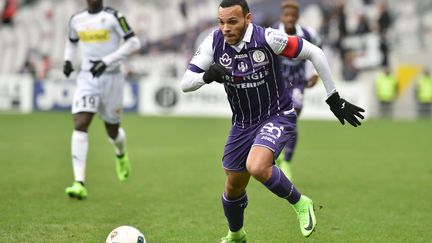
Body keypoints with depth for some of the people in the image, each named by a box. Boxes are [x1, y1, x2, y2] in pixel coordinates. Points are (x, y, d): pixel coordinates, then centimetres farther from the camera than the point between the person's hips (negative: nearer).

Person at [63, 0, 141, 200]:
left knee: (112, 131, 10)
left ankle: (121, 155, 50)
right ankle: (79, 184, -22)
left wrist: (107, 60, -21)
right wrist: (67, 60, 7)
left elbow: (134, 43, -13)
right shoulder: (77, 20, 7)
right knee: (80, 125, -17)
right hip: (86, 79, 3)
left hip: (110, 78, -3)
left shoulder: (113, 17, -8)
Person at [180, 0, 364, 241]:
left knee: (256, 167, -32)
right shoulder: (214, 43, -13)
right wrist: (207, 76, -34)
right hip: (243, 123, 5)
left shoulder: (267, 38, -24)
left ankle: (301, 204, -6)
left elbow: (314, 53, -14)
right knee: (234, 187, 15)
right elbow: (185, 84, -11)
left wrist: (334, 98, -12)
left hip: (277, 116, -5)